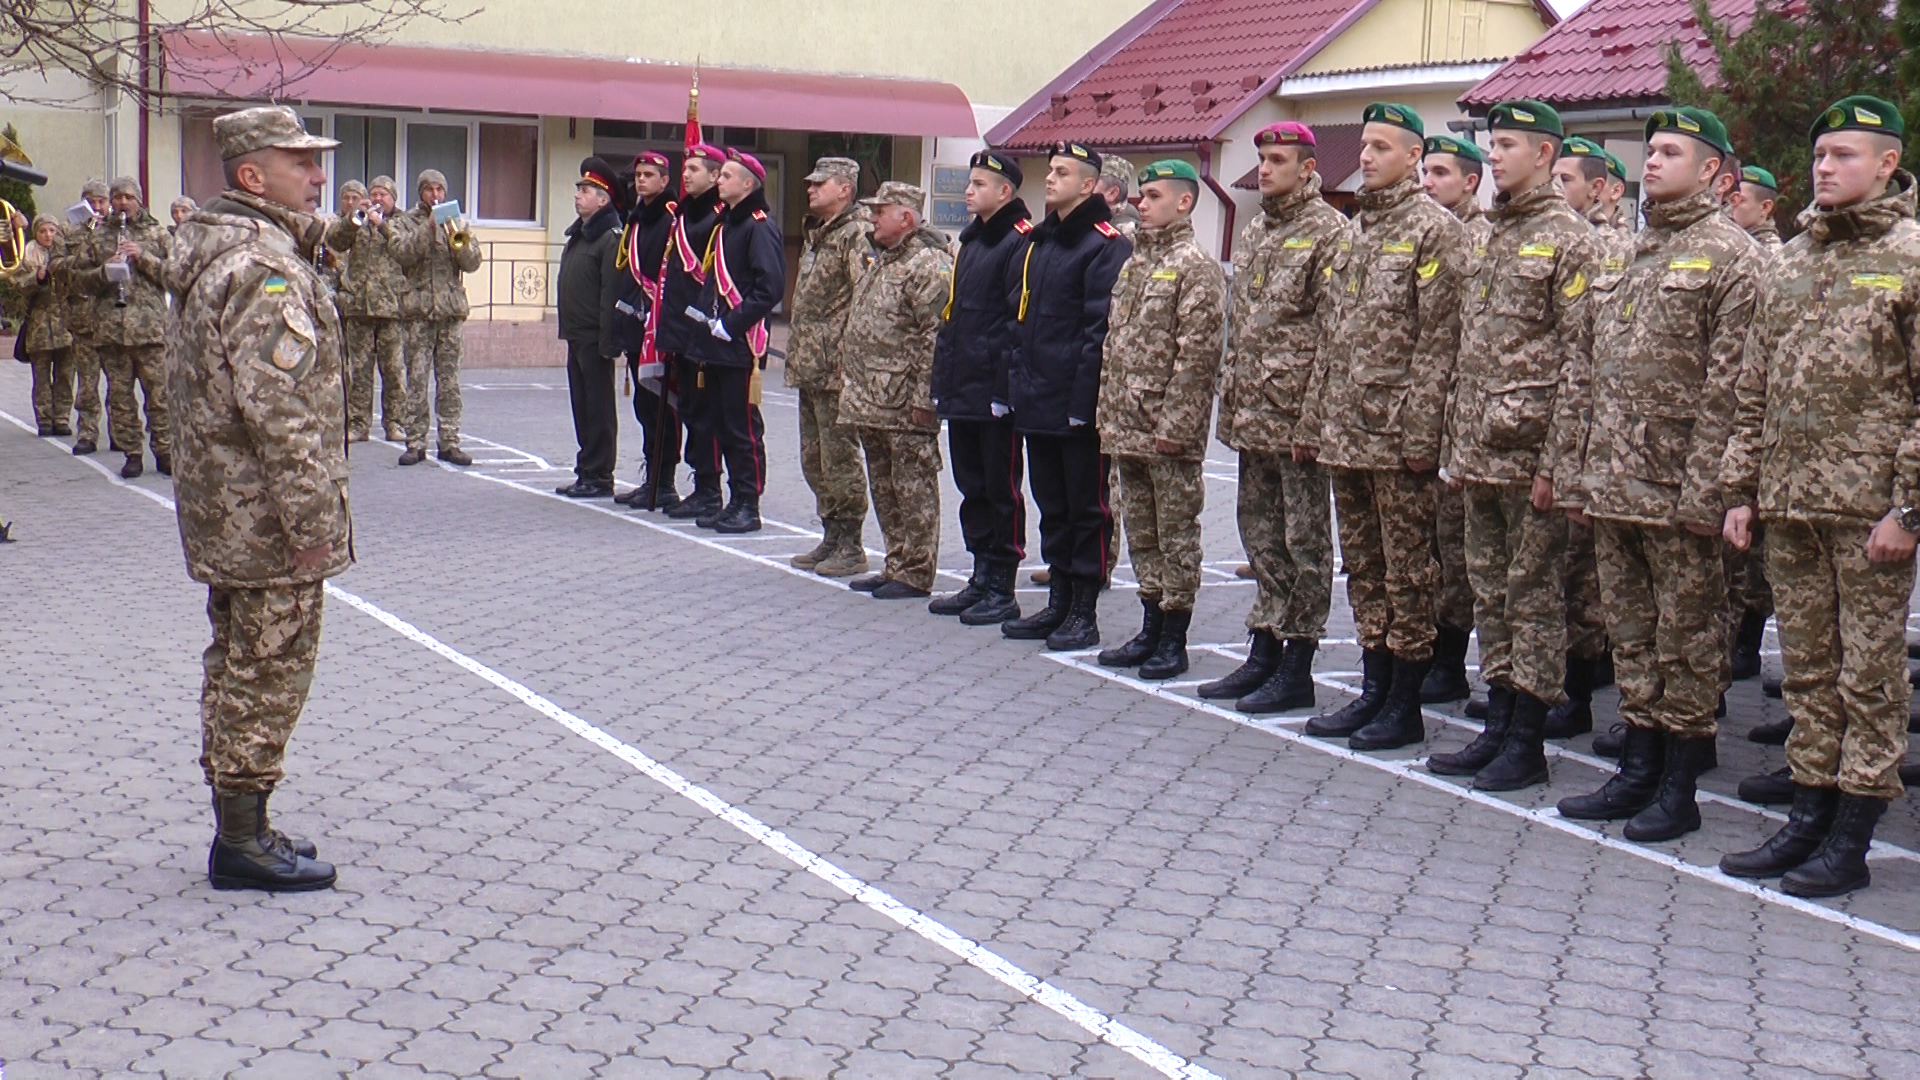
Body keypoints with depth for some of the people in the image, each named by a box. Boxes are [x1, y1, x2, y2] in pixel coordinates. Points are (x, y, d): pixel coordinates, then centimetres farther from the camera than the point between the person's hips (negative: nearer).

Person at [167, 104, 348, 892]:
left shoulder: (210, 251, 15)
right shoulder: (267, 268, -19)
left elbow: (184, 382, 22)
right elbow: (281, 410, -25)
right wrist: (310, 519, -22)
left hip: (224, 511, 11)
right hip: (269, 519, -11)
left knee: (238, 667, 16)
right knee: (267, 672, -2)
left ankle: (239, 828, 26)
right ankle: (243, 846, 6)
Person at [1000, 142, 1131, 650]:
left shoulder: (1105, 245, -10)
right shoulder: (1036, 243, 15)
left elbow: (1102, 328, -16)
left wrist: (1084, 399, -19)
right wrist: (1015, 382, 11)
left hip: (1079, 407, -8)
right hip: (1037, 405, 8)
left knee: (1087, 506, 1)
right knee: (1051, 506, 14)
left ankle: (1085, 612, 8)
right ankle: (1058, 602, 23)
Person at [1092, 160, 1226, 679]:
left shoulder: (1197, 268, -10)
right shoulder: (1134, 263, 15)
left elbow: (1197, 355, -17)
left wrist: (1174, 425, -20)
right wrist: (1108, 414, 12)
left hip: (1170, 434, -8)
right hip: (1128, 431, 8)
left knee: (1176, 534, 1)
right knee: (1141, 533, 14)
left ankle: (1174, 640, 7)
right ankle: (1151, 629, 23)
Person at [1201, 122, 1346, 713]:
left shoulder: (1329, 232, -9)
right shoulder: (1252, 234, 16)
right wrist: (1231, 402, 15)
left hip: (1297, 414, -8)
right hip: (1251, 415, 8)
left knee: (1304, 540, 0)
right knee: (1260, 532, 13)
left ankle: (1297, 668, 5)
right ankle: (1263, 652, 22)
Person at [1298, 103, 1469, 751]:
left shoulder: (1435, 229, -8)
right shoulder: (1352, 233, 17)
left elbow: (1440, 338, -14)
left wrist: (1420, 431, -18)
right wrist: (1314, 420, 15)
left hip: (1397, 434, -8)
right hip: (1345, 433, 8)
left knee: (1407, 571, 0)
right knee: (1362, 568, 13)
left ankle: (1405, 707, 6)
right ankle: (1373, 691, 22)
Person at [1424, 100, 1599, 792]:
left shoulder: (1570, 240, -9)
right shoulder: (1492, 239, 16)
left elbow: (1579, 360, -13)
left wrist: (1556, 463, -17)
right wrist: (1457, 446, 15)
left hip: (1529, 454, -8)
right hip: (1481, 455, 8)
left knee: (1533, 593, 0)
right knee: (1490, 592, 12)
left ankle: (1528, 742, 7)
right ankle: (1497, 728, 21)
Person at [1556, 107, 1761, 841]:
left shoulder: (1729, 254, -7)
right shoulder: (1630, 254, 16)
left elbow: (1728, 386, -13)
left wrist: (1704, 489, -18)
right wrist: (1580, 468, 12)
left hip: (1677, 488, -7)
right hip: (1614, 484, 7)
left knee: (1687, 635, 2)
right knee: (1630, 631, 13)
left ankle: (1680, 788, 11)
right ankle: (1638, 771, 23)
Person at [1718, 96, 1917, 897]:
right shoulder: (1790, 262, 14)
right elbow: (1754, 388, 16)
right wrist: (1741, 490, 11)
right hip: (1789, 505, 6)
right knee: (1807, 667, 12)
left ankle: (1852, 840, 8)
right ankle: (1810, 812, 22)